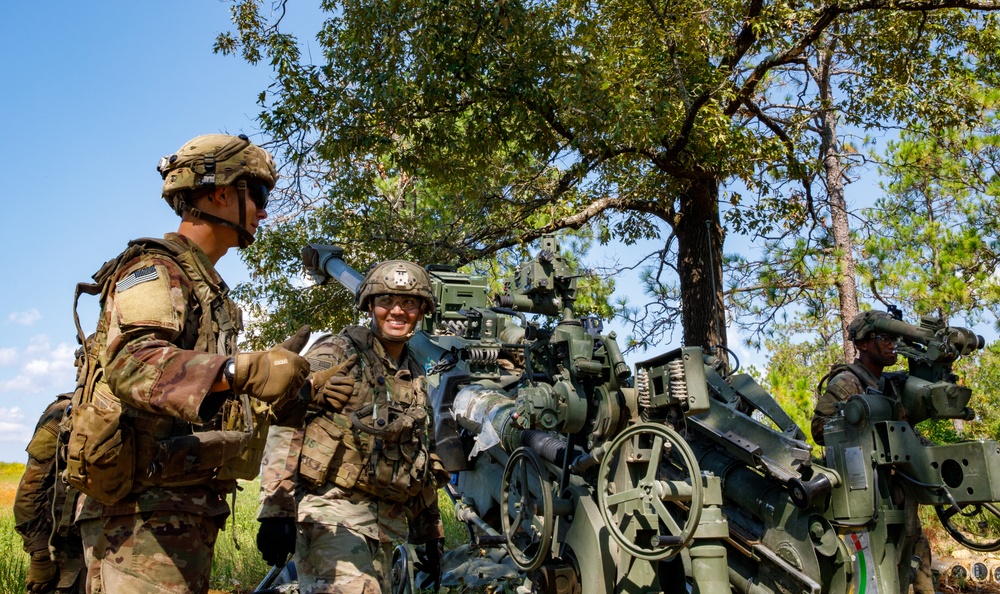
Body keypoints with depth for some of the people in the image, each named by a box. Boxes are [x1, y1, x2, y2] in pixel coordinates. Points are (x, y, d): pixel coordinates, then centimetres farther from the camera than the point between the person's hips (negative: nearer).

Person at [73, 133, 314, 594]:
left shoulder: (208, 286, 21)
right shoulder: (155, 267, -8)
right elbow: (131, 363, -27)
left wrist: (289, 393, 9)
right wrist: (242, 370, -41)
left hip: (188, 512, 9)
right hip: (144, 510, -9)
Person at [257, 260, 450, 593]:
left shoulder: (417, 381, 17)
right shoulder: (335, 354, -3)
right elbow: (285, 430, -12)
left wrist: (432, 533, 23)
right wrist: (276, 510, -21)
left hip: (386, 522, 7)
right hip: (331, 511, -7)